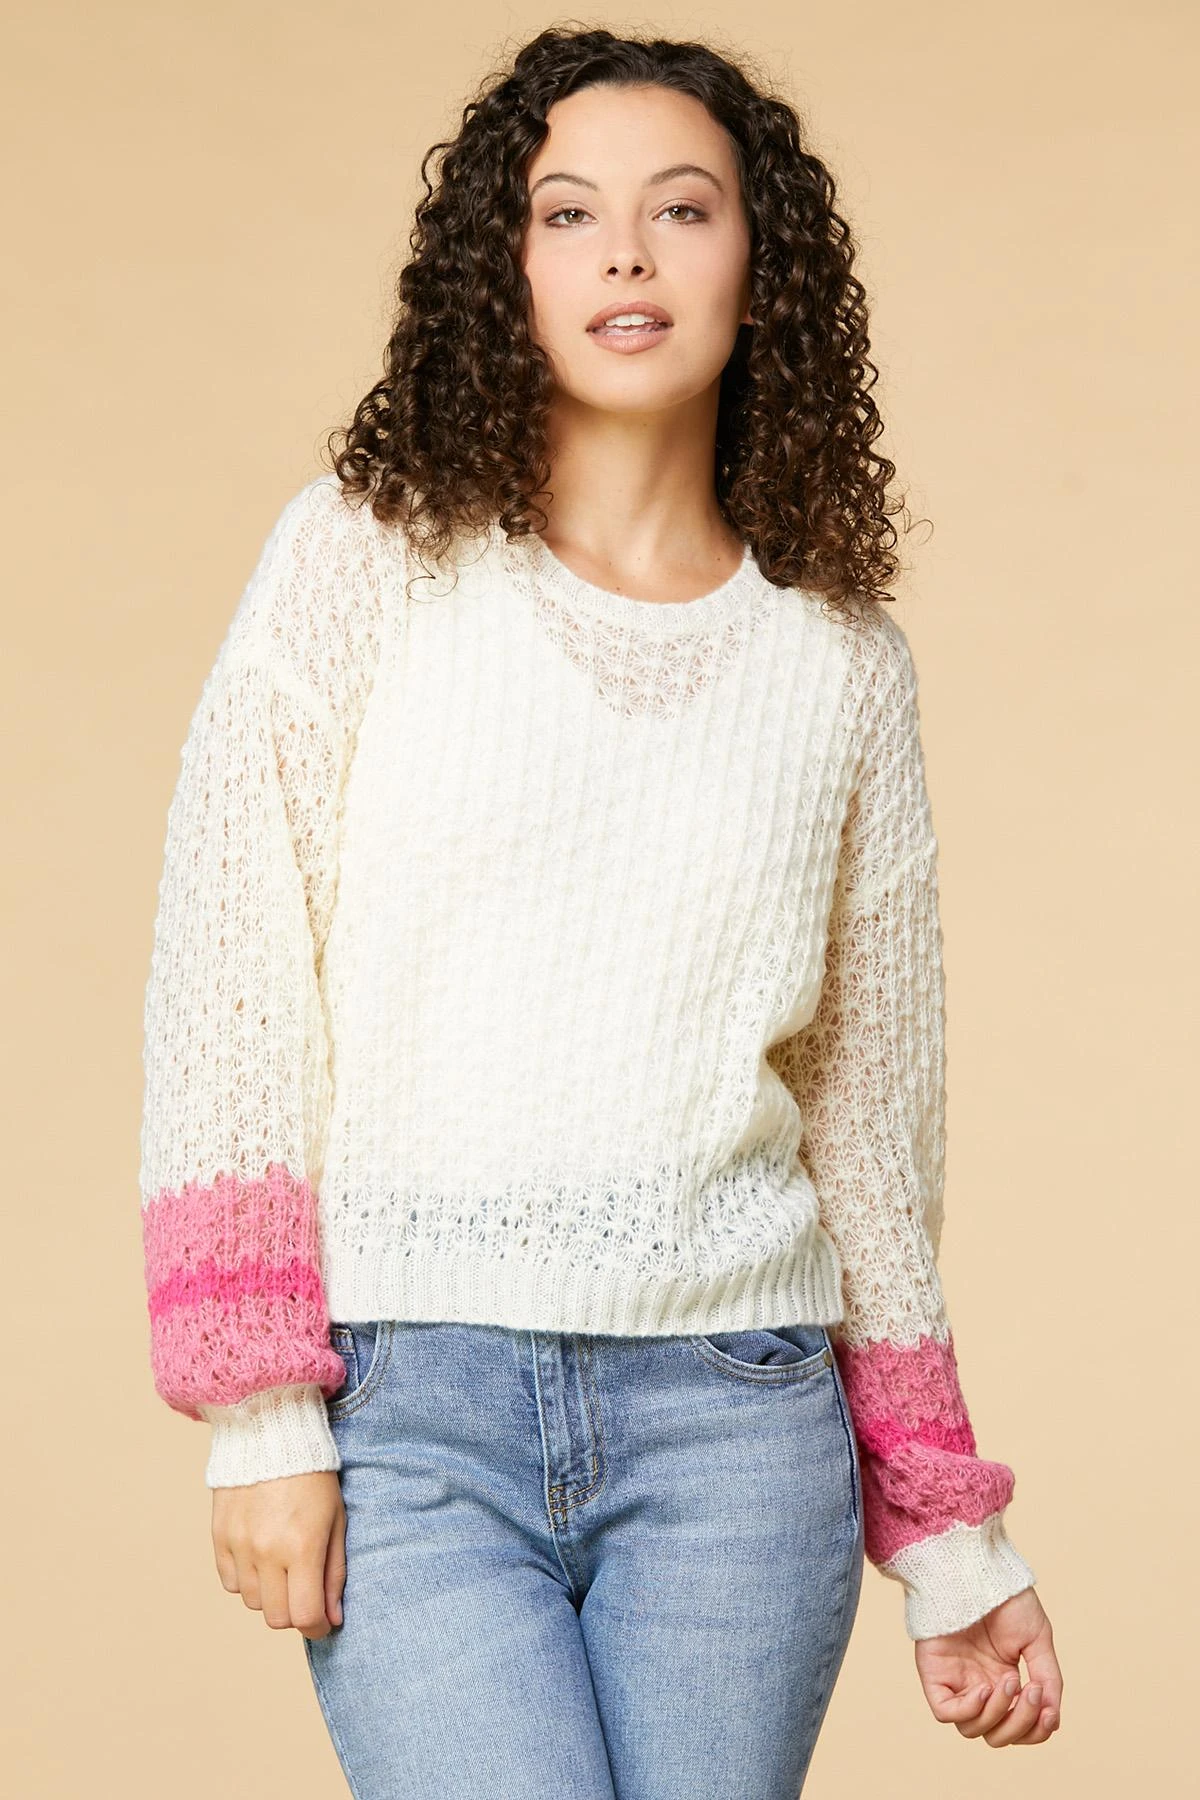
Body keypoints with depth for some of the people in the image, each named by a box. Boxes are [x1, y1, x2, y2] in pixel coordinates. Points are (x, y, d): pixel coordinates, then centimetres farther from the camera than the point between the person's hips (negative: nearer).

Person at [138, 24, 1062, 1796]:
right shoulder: (370, 558, 3)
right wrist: (258, 1411, -8)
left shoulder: (841, 657, 9)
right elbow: (229, 984, -1)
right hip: (411, 1408, -2)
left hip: (737, 1430, 2)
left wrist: (948, 1539, 16)